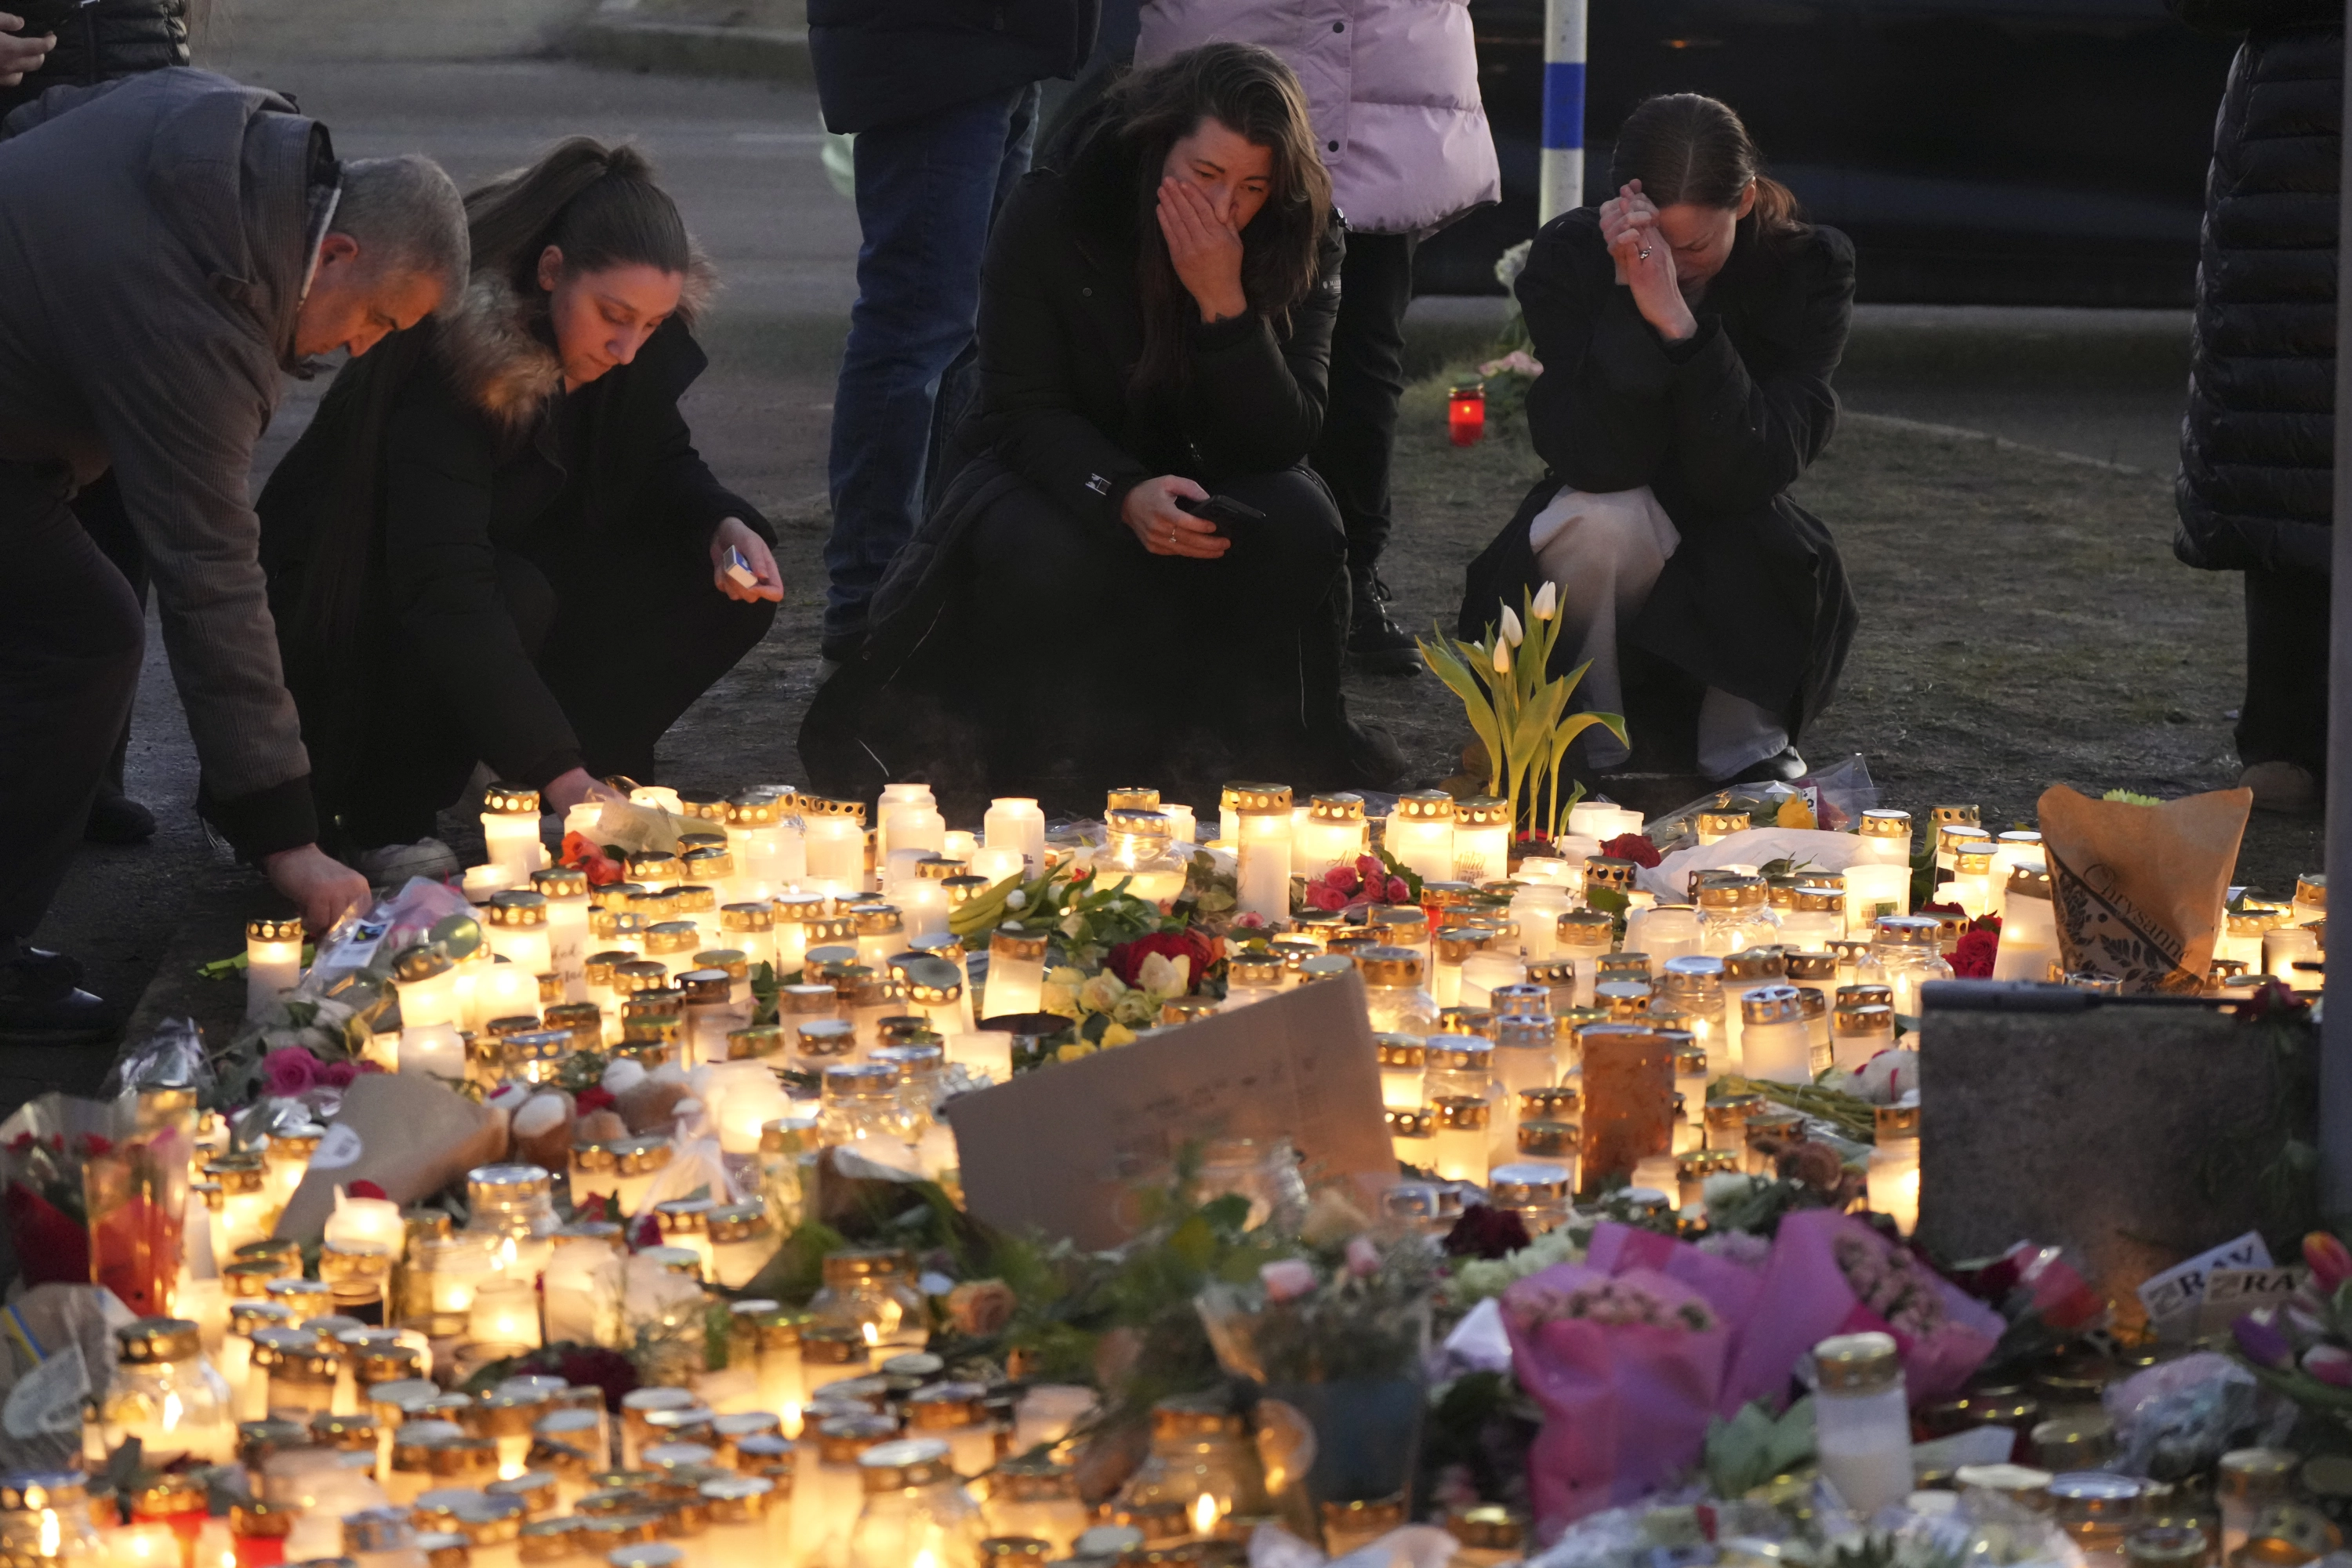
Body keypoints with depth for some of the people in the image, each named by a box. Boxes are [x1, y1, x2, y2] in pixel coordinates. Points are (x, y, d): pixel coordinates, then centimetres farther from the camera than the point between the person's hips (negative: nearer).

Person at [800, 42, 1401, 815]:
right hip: (1060, 479, -2)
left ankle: (1251, 751, -10)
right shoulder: (1048, 219, -17)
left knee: (1296, 525, -30)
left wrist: (1225, 304, -34)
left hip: (1200, 493, 2)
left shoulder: (1299, 251, -12)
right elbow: (1024, 411, -16)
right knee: (1046, 561, -36)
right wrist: (1124, 496, -36)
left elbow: (1280, 442, -20)